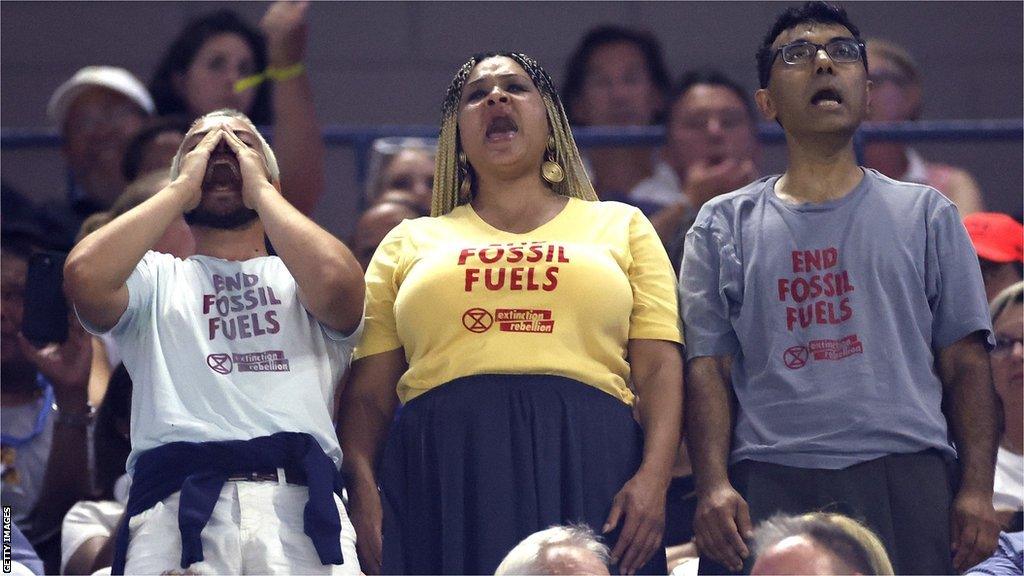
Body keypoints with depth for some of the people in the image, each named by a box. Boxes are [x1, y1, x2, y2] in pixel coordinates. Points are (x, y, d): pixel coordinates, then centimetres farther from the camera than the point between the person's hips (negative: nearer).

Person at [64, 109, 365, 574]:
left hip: (300, 503, 0)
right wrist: (182, 186, 13)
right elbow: (85, 275, 1)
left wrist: (259, 187, 12)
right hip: (176, 503, 0)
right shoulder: (156, 278, 25)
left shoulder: (295, 278, 24)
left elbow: (335, 282, -2)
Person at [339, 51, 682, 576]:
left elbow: (658, 368, 8)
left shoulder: (621, 227, 19)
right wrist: (362, 493, -5)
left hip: (587, 468, 0)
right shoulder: (410, 243, 20)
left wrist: (653, 479, -8)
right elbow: (369, 394, 12)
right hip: (443, 471, 0)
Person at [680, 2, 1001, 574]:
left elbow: (965, 362, 11)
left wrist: (977, 489, -2)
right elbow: (709, 367, 8)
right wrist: (714, 486, -7)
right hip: (770, 487, 0)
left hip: (903, 479, 0)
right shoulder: (725, 226, 16)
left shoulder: (926, 215, 15)